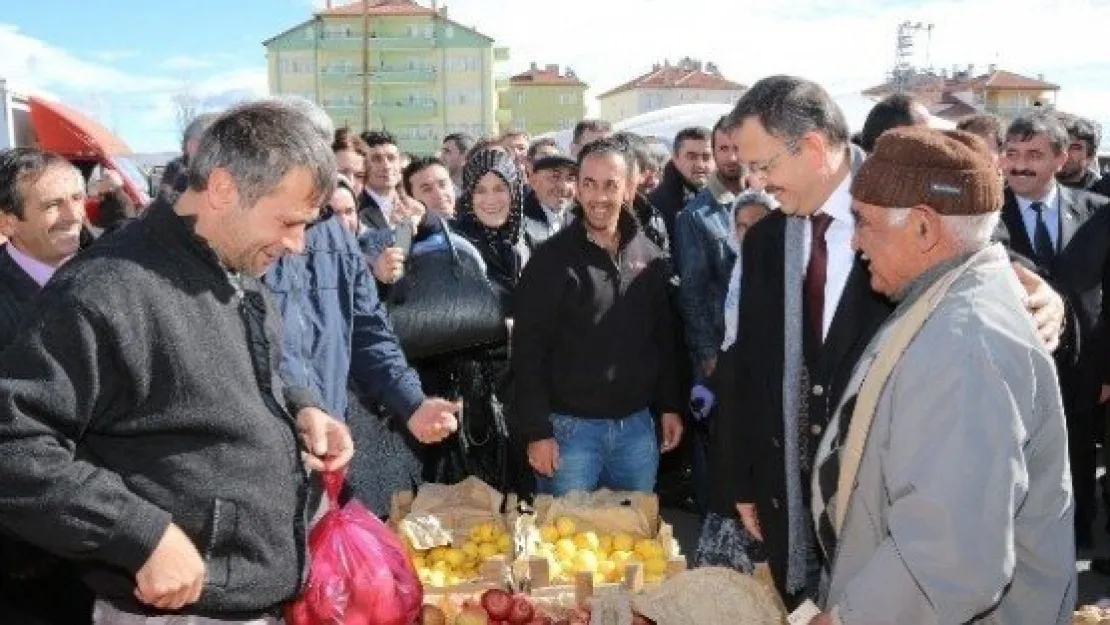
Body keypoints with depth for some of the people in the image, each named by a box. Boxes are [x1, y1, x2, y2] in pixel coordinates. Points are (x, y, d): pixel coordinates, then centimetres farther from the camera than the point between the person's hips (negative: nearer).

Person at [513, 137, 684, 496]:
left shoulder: (650, 259, 5)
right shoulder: (551, 259, -8)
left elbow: (665, 340, 13)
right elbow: (528, 351, -9)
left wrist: (670, 406, 10)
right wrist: (536, 430, -13)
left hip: (637, 426, 4)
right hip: (570, 427, -4)